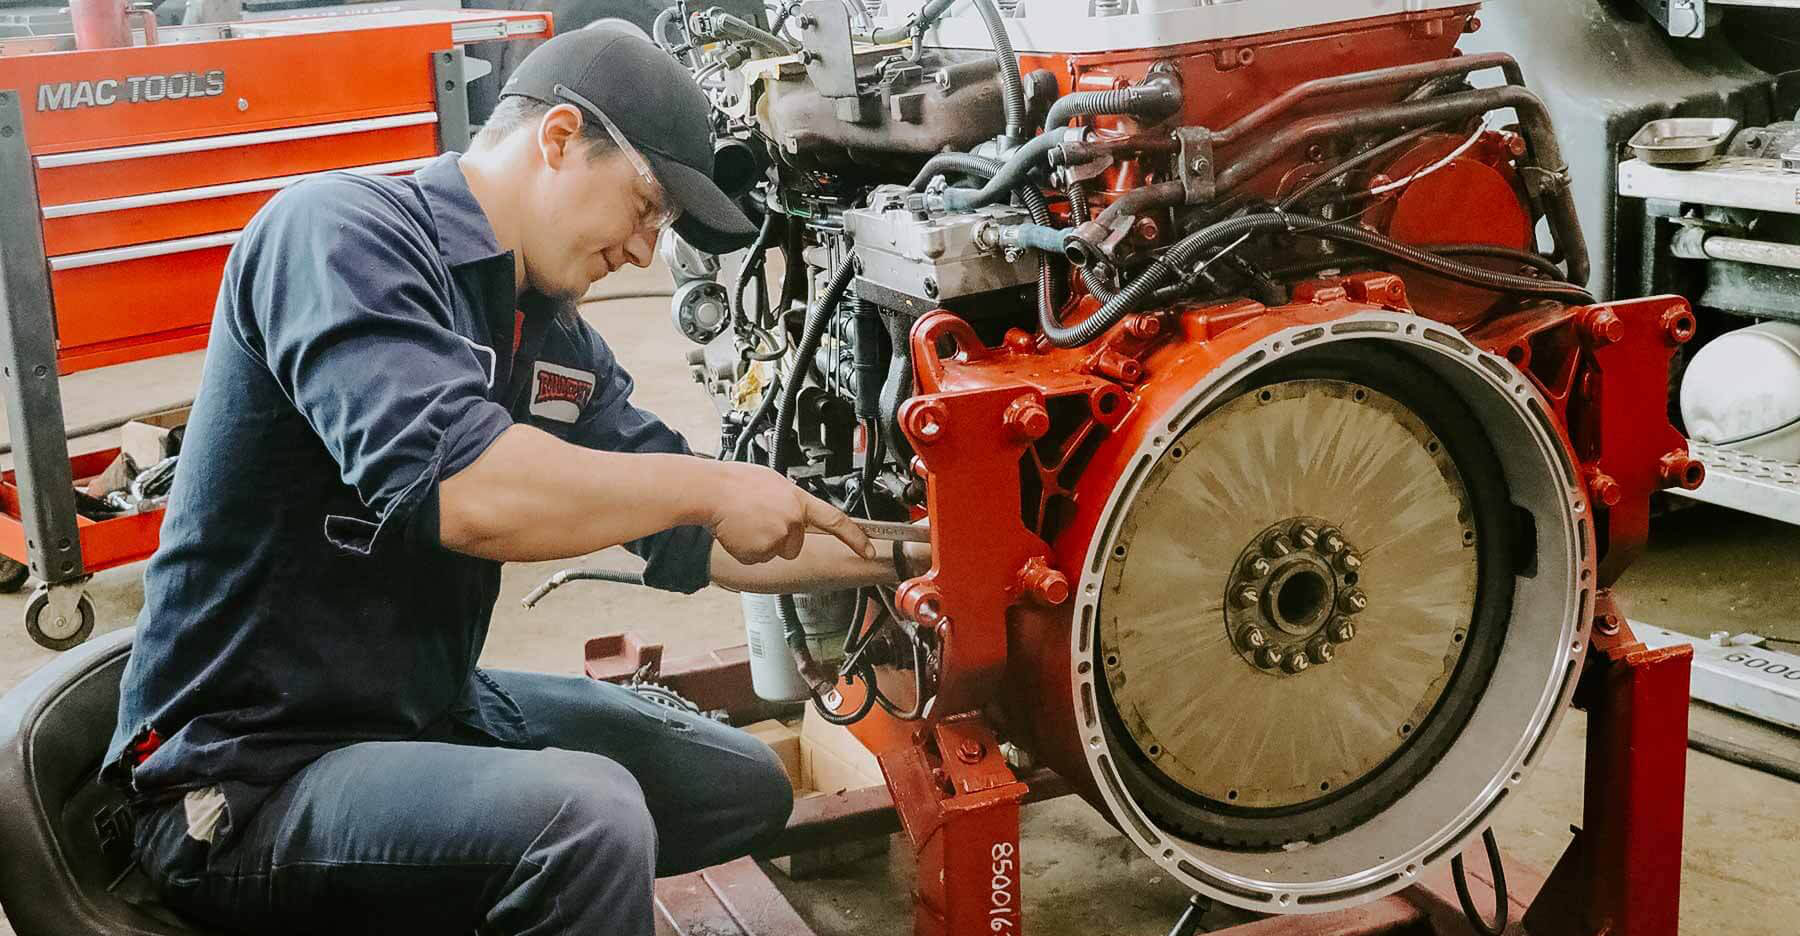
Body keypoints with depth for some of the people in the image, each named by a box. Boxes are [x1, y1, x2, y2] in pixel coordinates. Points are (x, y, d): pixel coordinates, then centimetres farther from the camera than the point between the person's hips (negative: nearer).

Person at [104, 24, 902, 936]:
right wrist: (711, 485, -21)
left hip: (433, 712, 9)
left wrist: (889, 553, 3)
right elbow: (458, 490, -33)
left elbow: (697, 542, 12)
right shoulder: (342, 228, -18)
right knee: (589, 815, -31)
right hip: (248, 776, -9)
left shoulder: (555, 339, 6)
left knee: (744, 785, 12)